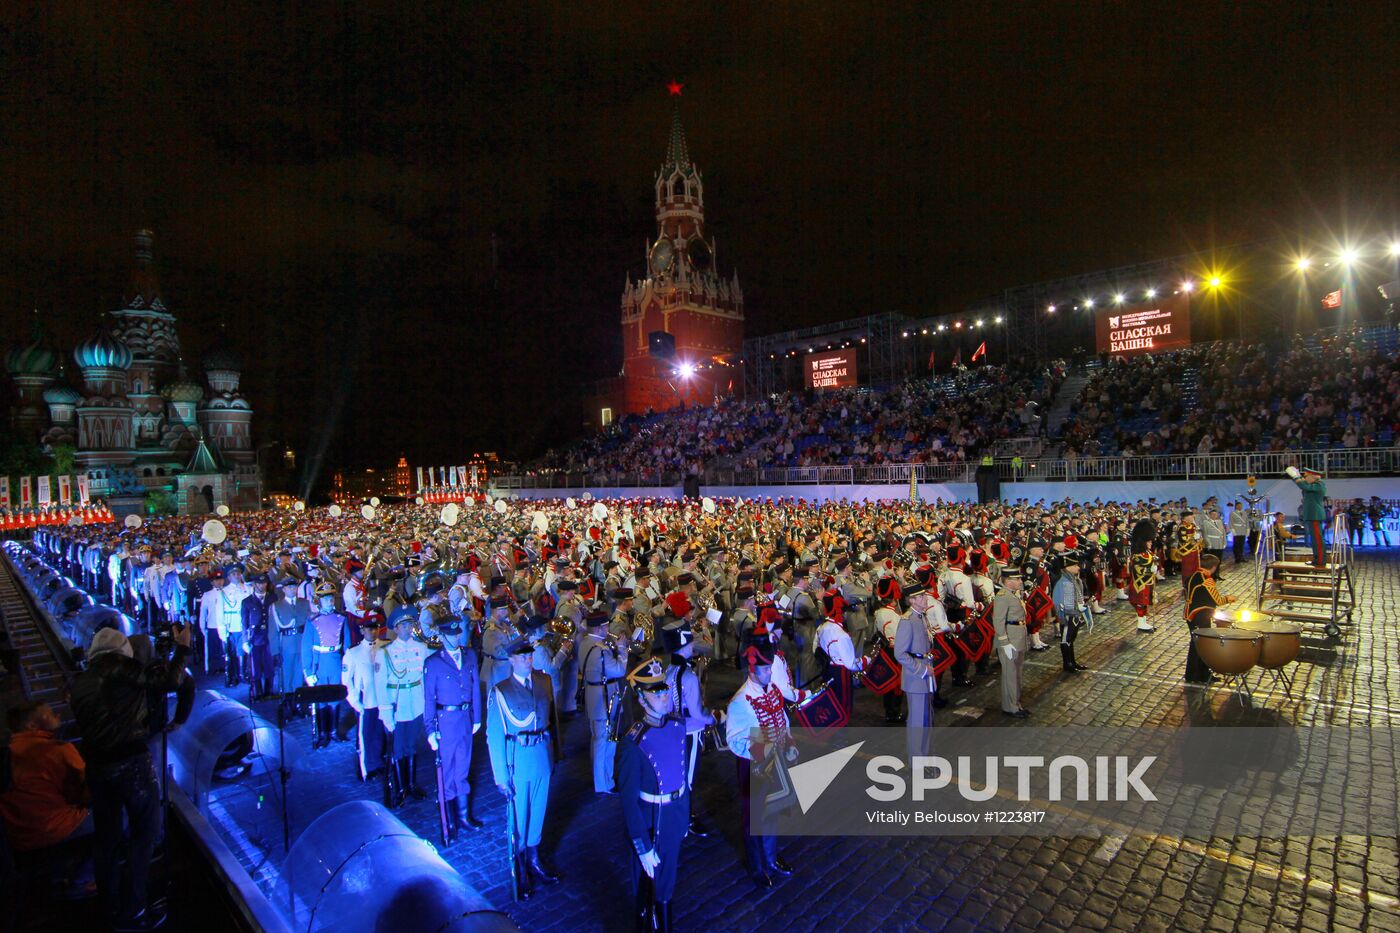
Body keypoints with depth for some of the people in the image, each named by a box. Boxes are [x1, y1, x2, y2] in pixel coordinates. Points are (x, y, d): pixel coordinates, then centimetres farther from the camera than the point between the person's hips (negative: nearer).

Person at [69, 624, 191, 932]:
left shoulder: (80, 682, 12)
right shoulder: (123, 669, -8)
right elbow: (171, 681, -8)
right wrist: (182, 647, 4)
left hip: (95, 767, 7)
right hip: (131, 763, -7)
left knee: (106, 838, 18)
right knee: (143, 834, 4)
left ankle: (111, 908, 30)